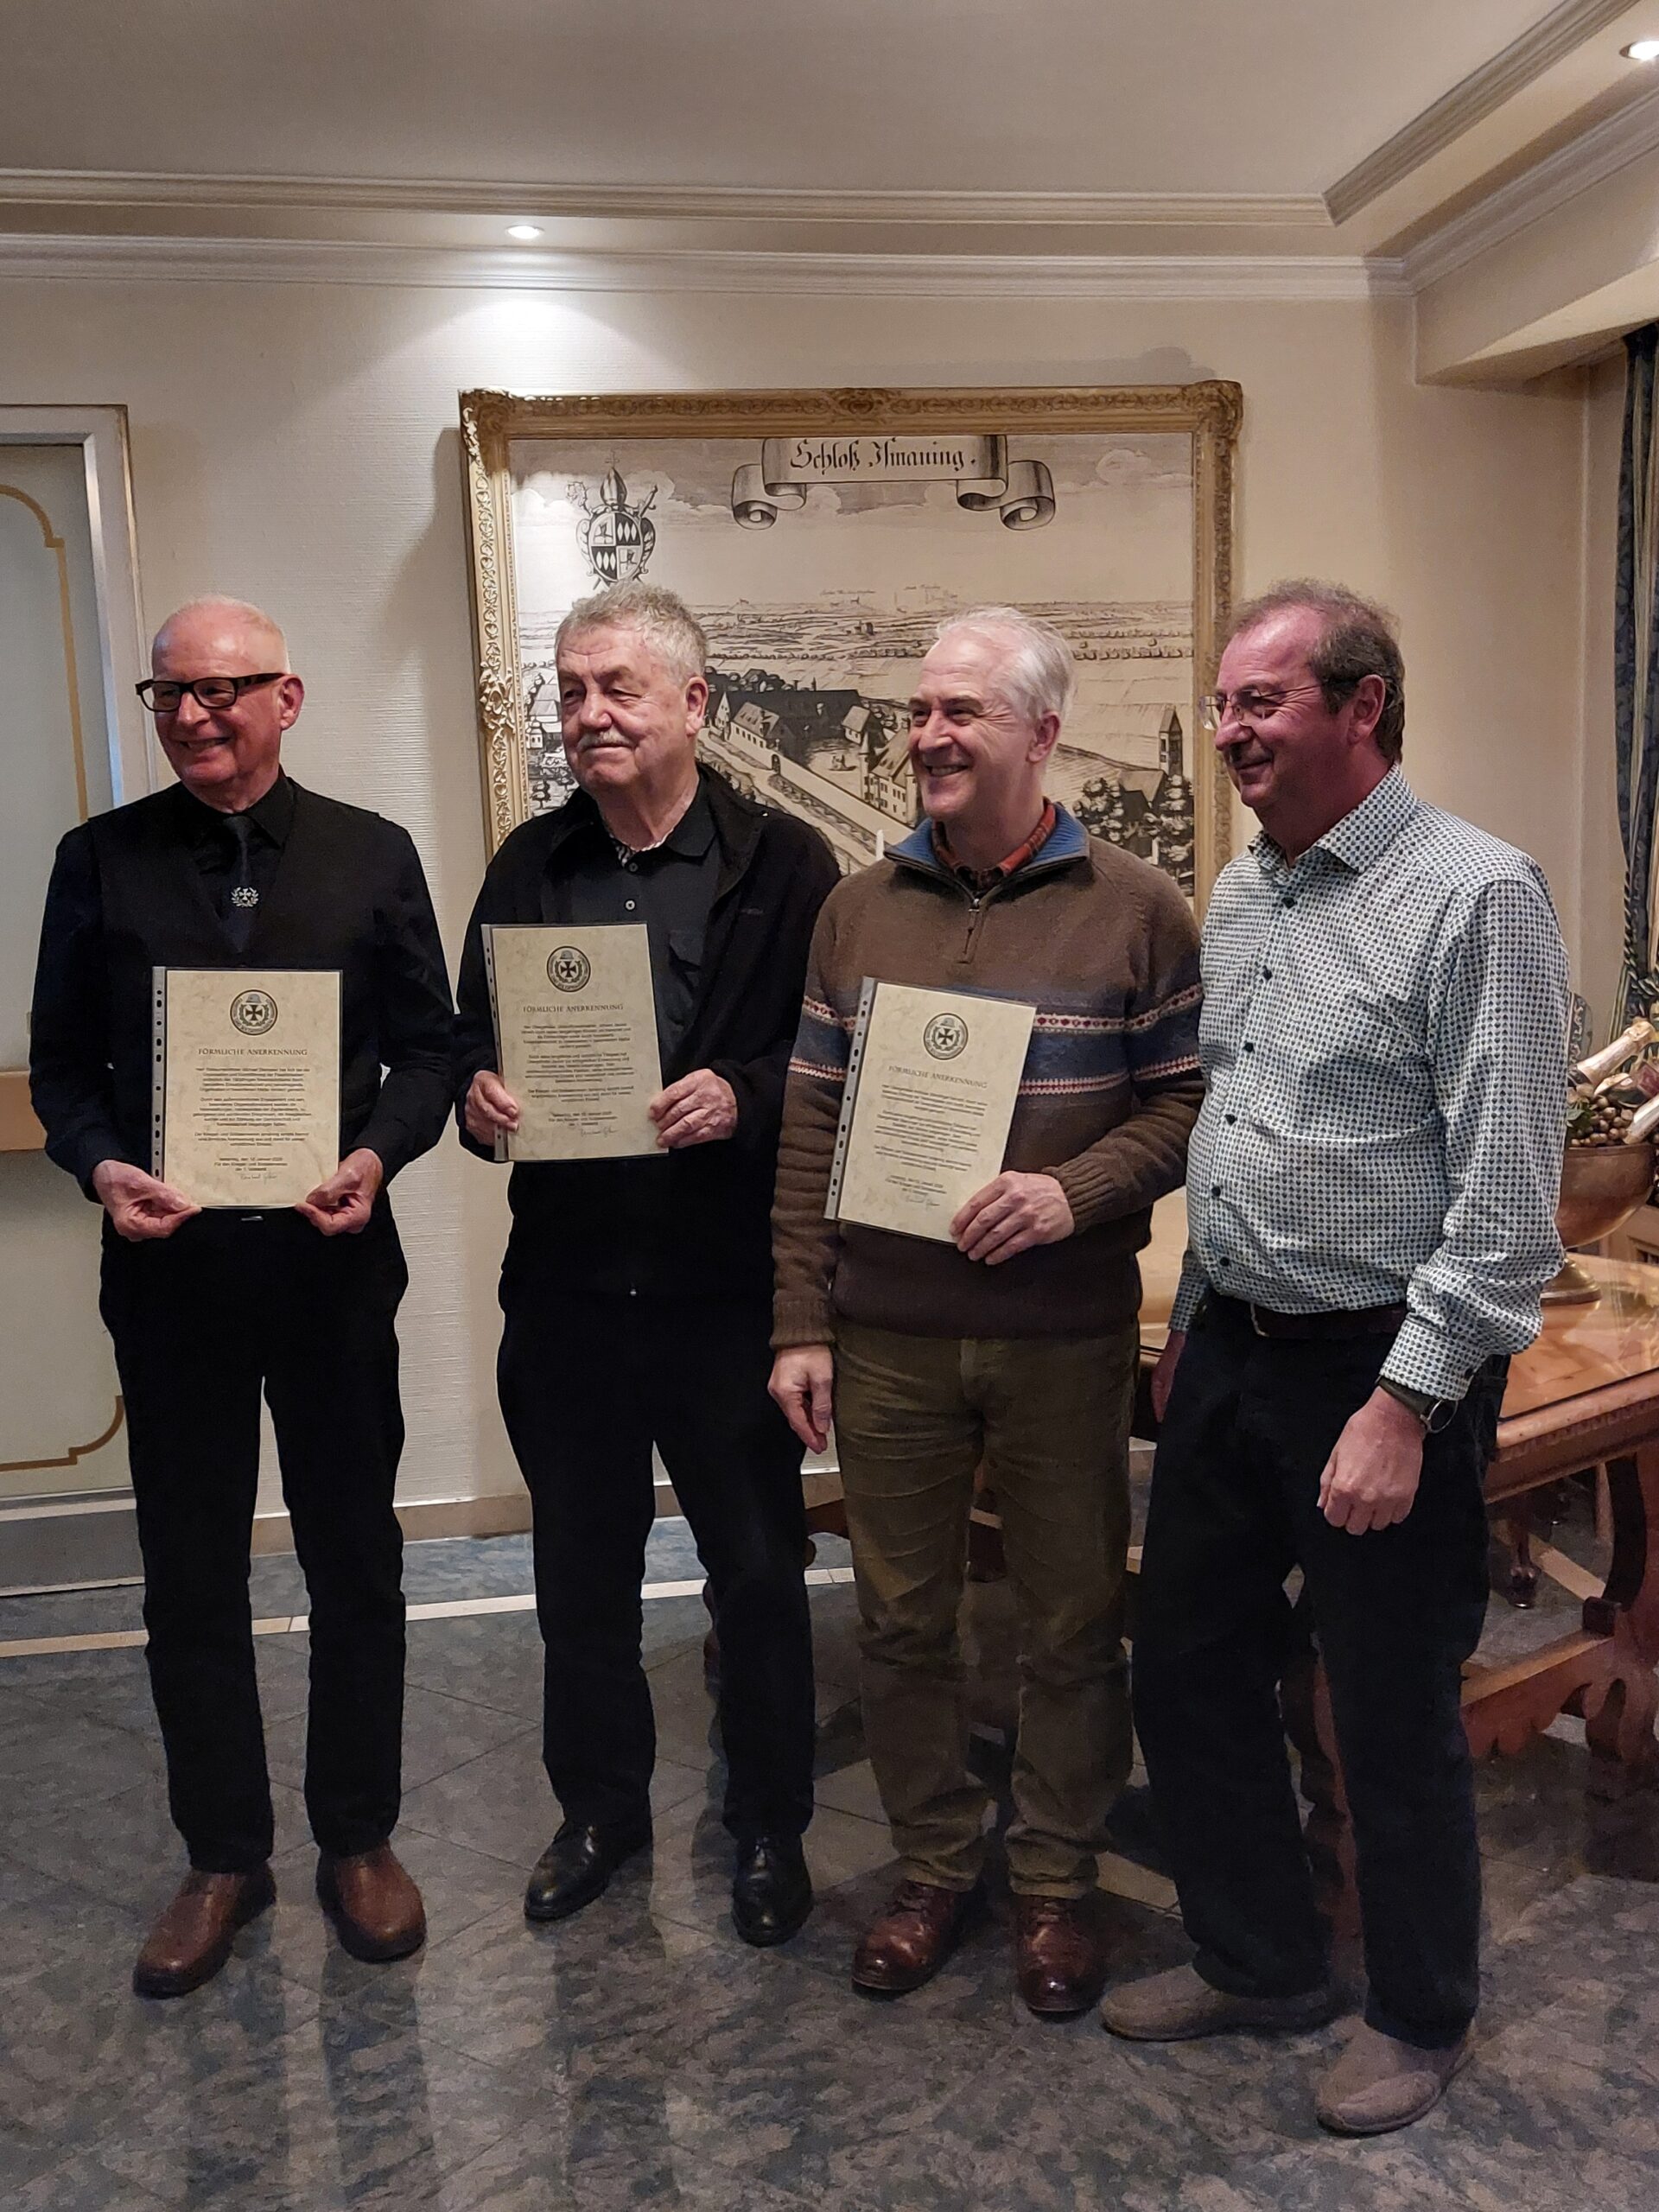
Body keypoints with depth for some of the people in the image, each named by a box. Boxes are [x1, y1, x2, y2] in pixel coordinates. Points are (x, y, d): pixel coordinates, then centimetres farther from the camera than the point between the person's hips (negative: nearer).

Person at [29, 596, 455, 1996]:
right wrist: (99, 1162, -14)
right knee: (191, 1577, 10)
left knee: (356, 1562, 11)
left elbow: (426, 1047, 2)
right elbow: (64, 1059, 5)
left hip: (334, 1258, 0)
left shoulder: (372, 856, 2)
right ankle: (223, 1857, 29)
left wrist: (377, 1155, -16)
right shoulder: (102, 859, 3)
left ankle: (360, 1838, 30)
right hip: (169, 1265, 1)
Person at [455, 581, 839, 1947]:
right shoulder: (529, 866, 8)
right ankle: (601, 1807, 39)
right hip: (565, 1283, 4)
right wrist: (480, 1096, -11)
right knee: (581, 1574, 18)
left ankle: (770, 1824, 33)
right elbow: (474, 1042, 11)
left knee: (759, 1574, 12)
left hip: (728, 1284, -3)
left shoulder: (784, 863, -6)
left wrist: (747, 1096, -24)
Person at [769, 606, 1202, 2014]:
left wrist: (1075, 1193, -20)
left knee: (1072, 1624, 11)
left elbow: (1187, 1100, -2)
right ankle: (935, 1868, 34)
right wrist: (801, 1325, 0)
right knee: (901, 1618, 13)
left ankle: (1057, 1882, 32)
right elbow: (810, 1128, 4)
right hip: (887, 1338, 3)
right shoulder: (859, 912, 5)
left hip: (1066, 1339, -2)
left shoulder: (1135, 911, -2)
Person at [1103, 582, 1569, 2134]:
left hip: (1380, 1371, -7)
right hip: (1229, 1351, 8)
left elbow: (1506, 1199, -18)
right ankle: (1257, 1961, 39)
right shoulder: (1239, 896, 10)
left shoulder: (1473, 896, -15)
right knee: (1187, 1674, 16)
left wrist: (1406, 1406, -20)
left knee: (1393, 1717, 9)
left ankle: (1419, 2017, 34)